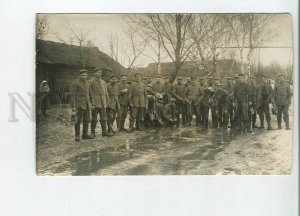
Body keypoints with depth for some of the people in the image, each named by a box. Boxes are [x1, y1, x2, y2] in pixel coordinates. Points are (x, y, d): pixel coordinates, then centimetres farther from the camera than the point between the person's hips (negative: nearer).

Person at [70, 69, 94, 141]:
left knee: (86, 120, 7)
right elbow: (72, 95, -12)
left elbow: (90, 94, 17)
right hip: (79, 105, -6)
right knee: (78, 120, -4)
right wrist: (73, 107, -17)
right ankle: (77, 135, 4)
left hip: (86, 105, 6)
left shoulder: (87, 83, 11)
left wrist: (92, 104, 13)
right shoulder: (75, 83, -10)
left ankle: (85, 134, 15)